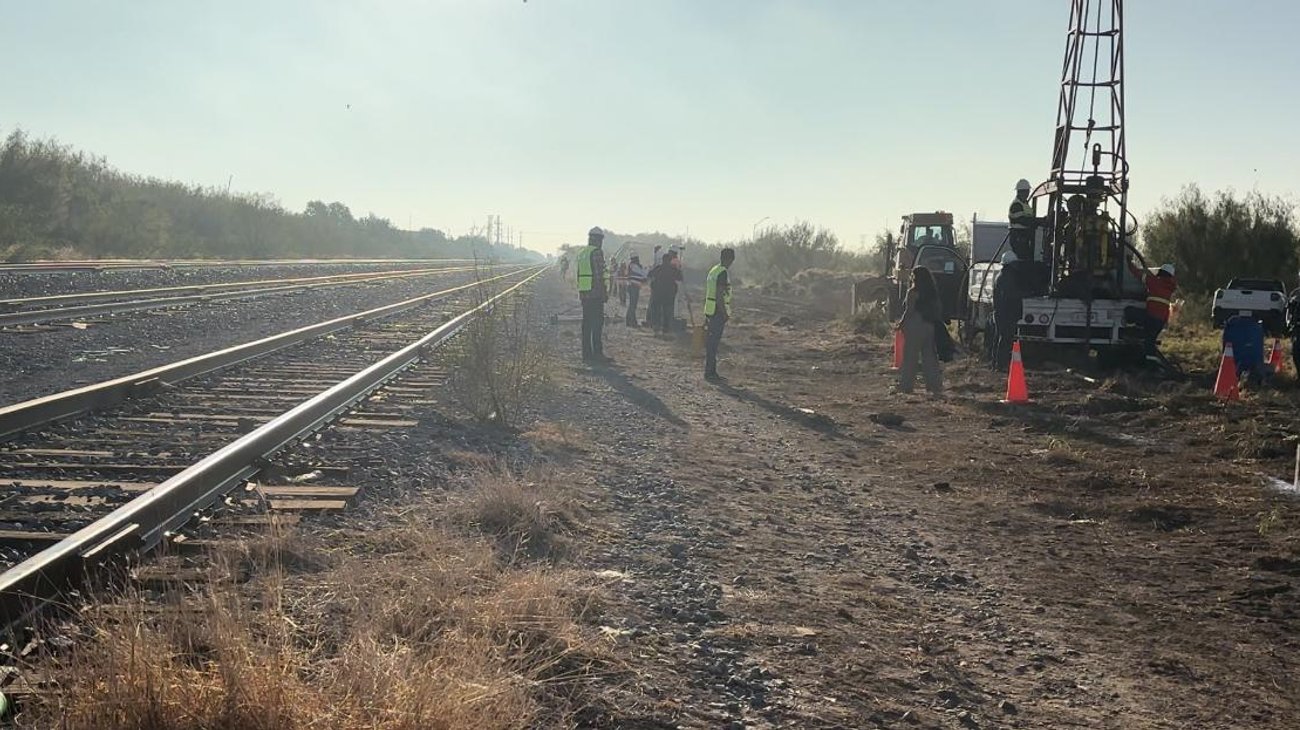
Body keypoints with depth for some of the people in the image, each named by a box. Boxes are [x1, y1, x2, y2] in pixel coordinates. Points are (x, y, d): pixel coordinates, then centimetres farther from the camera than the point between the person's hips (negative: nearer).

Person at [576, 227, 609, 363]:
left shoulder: (581, 253, 15)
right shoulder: (597, 253, -11)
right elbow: (600, 275, -16)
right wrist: (605, 293, -12)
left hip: (584, 294, 8)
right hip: (596, 294, -8)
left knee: (587, 324, 9)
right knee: (597, 323, -6)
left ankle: (587, 354, 10)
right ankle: (597, 353, -7)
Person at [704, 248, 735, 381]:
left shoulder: (713, 270, 14)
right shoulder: (723, 273, -16)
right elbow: (719, 296, -21)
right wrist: (725, 314, -18)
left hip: (709, 311, 9)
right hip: (718, 313, -9)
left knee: (711, 343, 13)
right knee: (713, 343, -5)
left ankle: (710, 372, 18)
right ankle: (710, 373, -2)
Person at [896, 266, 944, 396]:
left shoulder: (913, 292, -11)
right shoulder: (932, 292, 9)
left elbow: (909, 311, -13)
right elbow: (938, 310, 8)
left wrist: (901, 323, -2)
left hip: (915, 328, -6)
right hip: (929, 327, 7)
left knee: (910, 357, 0)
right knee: (930, 357, 9)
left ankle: (905, 386, 2)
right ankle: (935, 386, 7)